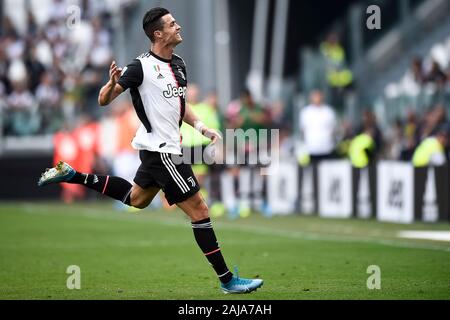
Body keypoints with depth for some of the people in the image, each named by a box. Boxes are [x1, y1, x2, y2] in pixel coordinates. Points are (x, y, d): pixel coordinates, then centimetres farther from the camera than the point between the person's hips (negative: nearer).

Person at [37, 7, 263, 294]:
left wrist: (203, 128, 8)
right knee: (199, 210, -8)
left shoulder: (179, 64, 7)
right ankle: (227, 279, -2)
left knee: (137, 199, 28)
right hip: (160, 150, -9)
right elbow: (104, 100, -15)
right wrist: (113, 83, -35)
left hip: (162, 149, 9)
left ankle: (72, 176, 31)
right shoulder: (142, 67, -17)